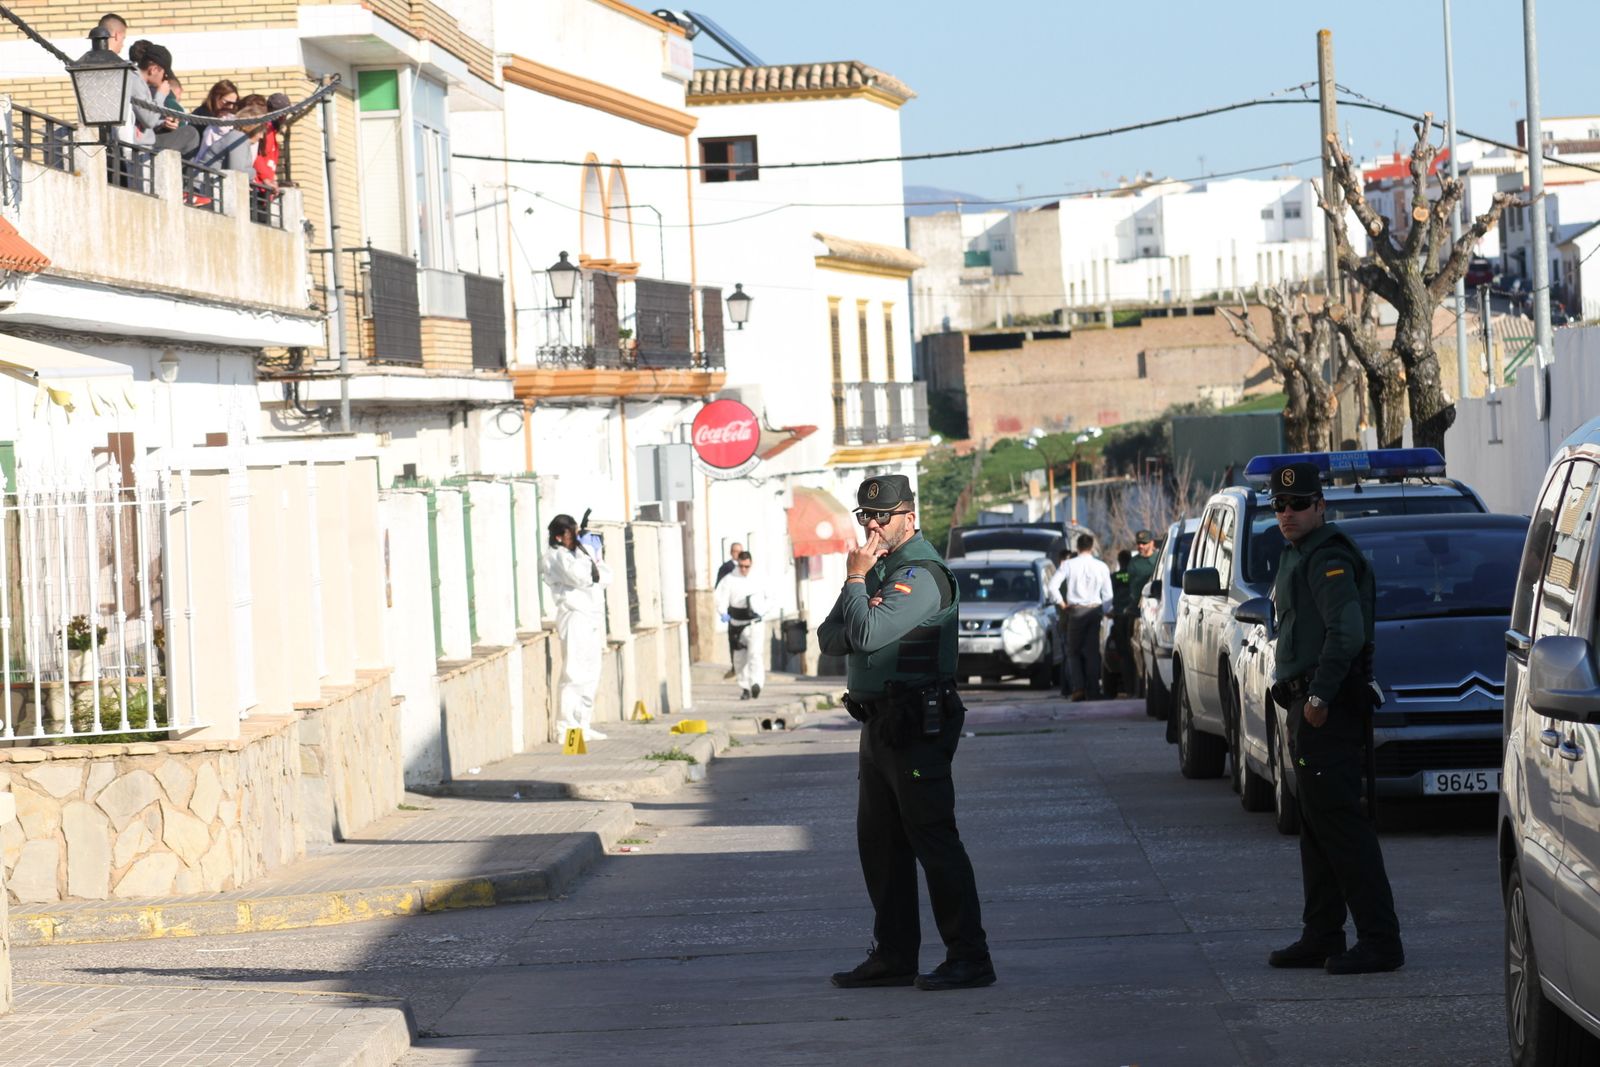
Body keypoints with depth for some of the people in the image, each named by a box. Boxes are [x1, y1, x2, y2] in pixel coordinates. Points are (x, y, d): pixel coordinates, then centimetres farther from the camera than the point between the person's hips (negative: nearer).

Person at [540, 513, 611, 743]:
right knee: (575, 674, -13)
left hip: (593, 618, 9)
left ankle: (583, 725, 15)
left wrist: (595, 567, -2)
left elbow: (606, 577, 15)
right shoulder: (554, 556, -5)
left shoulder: (581, 551, 20)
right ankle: (567, 728, -14)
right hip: (575, 618, -9)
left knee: (591, 674, 10)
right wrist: (586, 557, -6)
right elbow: (579, 576, -20)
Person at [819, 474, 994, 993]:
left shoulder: (921, 574, -15)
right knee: (880, 842, 12)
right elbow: (831, 639, 13)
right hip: (879, 721, 10)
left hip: (917, 725, -10)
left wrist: (855, 580, -11)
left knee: (933, 839, -10)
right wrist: (851, 628, -9)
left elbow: (867, 635, -24)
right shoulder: (878, 568, 17)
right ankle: (894, 955, 18)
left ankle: (969, 958, -8)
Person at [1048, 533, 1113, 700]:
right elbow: (1108, 594, 4)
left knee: (1073, 652, 8)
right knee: (1092, 652, 6)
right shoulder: (1102, 567, 2)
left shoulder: (1069, 565, -3)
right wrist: (1104, 611, 15)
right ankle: (1092, 691, 2)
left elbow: (1053, 586, -11)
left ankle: (1077, 688, -8)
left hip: (1076, 611, -2)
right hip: (1095, 610, 2)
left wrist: (1062, 604, 0)